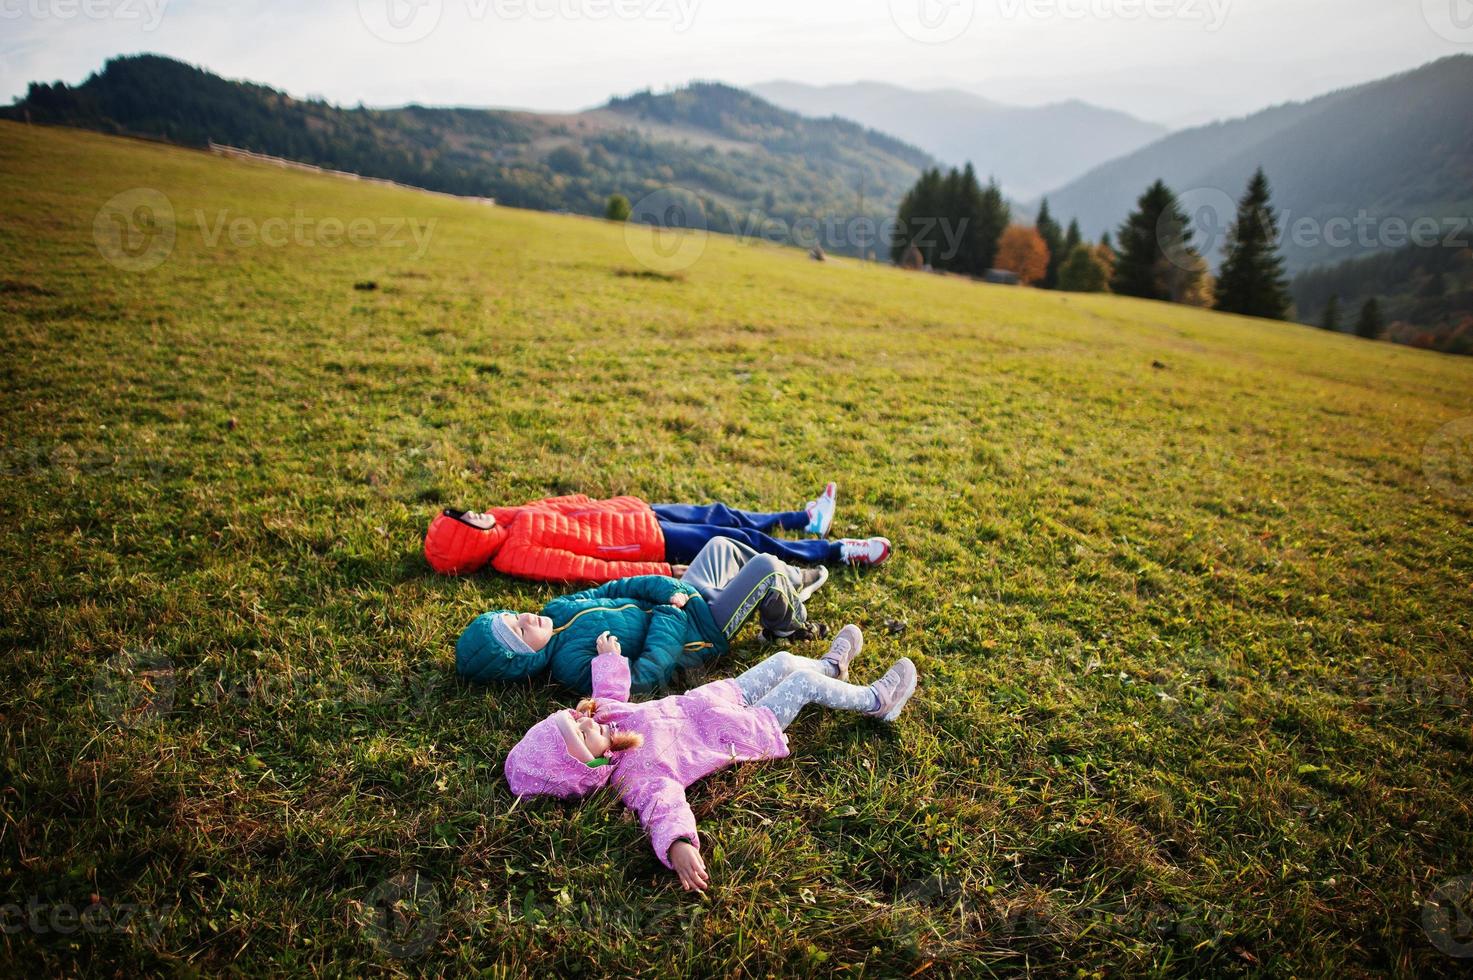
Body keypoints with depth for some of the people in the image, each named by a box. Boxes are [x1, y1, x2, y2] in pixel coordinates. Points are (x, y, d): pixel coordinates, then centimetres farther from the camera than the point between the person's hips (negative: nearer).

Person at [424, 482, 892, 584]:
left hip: (633, 511, 8)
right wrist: (663, 573, -30)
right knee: (741, 540, -2)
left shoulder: (512, 520, 1)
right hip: (651, 540, -8)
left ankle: (806, 519, 39)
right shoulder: (517, 556, -22)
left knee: (723, 514, 18)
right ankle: (839, 551, 12)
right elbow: (592, 569, -27)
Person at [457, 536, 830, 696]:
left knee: (721, 544, 20)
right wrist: (669, 610, -25)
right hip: (700, 629, -8)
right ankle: (788, 625, 20)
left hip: (678, 600, 8)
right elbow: (646, 675, -34)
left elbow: (611, 589, 1)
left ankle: (792, 582, 44)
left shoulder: (555, 612, -5)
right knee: (765, 566, -12)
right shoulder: (572, 663, -30)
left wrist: (666, 589, -14)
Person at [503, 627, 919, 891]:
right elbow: (663, 806, -51)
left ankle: (832, 665, 54)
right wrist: (678, 845, -69)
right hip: (744, 729, -7)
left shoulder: (603, 716, -14)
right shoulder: (636, 775, -35)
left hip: (703, 699, 7)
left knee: (783, 661, 19)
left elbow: (611, 694, 8)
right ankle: (875, 702, 27)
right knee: (806, 681, -2)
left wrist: (609, 658, 18)